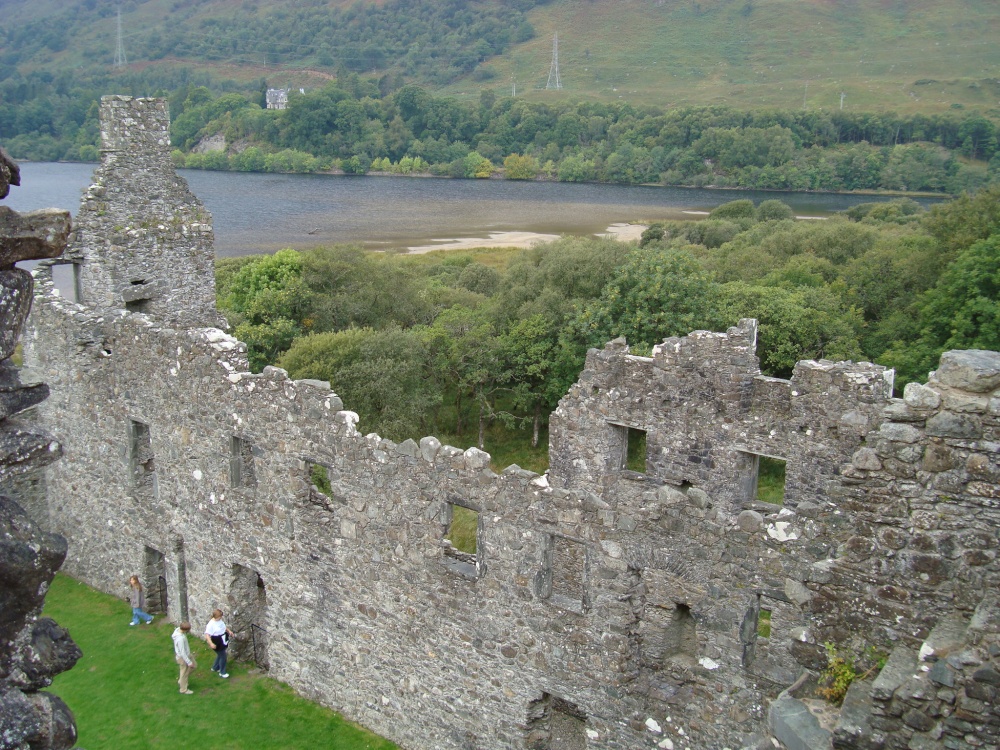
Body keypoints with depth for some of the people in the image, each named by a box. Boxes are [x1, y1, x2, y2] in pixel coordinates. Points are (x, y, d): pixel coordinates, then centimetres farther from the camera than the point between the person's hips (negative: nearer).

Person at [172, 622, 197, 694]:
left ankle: (181, 680, 41)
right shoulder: (180, 639, -40)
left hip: (187, 654, 9)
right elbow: (182, 653, -29)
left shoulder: (178, 629, -15)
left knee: (194, 665, 25)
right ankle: (183, 690, 35)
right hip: (182, 657, -9)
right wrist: (189, 662, -20)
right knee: (184, 673, 13)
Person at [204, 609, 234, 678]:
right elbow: (207, 635, -30)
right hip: (217, 644, -8)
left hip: (223, 642, 8)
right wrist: (211, 643, -42)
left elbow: (224, 627, 18)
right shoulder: (211, 624, -27)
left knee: (220, 655, 24)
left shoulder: (219, 620, -1)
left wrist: (229, 631, 2)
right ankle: (222, 672, 18)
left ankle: (215, 668, 46)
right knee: (223, 656, 1)